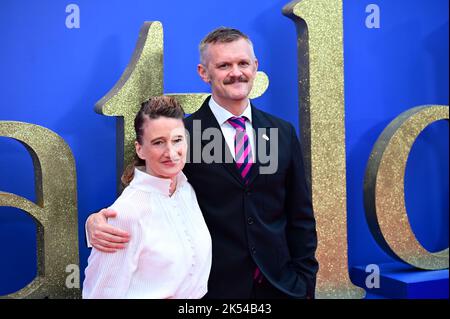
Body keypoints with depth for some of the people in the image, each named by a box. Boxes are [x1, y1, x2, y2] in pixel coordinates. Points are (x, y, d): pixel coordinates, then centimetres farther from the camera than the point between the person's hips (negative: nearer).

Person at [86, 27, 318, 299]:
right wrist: (98, 221, -24)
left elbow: (301, 218, 6)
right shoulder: (181, 135, -7)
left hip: (281, 285, 3)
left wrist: (305, 282, 3)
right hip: (213, 286, -2)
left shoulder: (284, 133, 3)